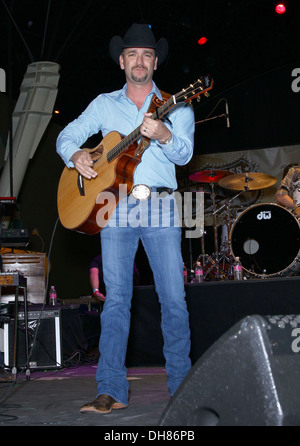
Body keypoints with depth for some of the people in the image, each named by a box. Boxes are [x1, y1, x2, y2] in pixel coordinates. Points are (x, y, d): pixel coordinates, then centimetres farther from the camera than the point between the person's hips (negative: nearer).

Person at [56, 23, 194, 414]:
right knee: (116, 298, -4)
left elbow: (184, 153, -4)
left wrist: (163, 135, -25)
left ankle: (182, 384, 10)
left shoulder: (175, 105, 9)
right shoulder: (104, 105, 16)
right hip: (114, 208, 1)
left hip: (160, 208, -1)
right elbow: (67, 135, 16)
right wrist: (76, 155, -6)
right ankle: (111, 392, -4)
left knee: (174, 298, -3)